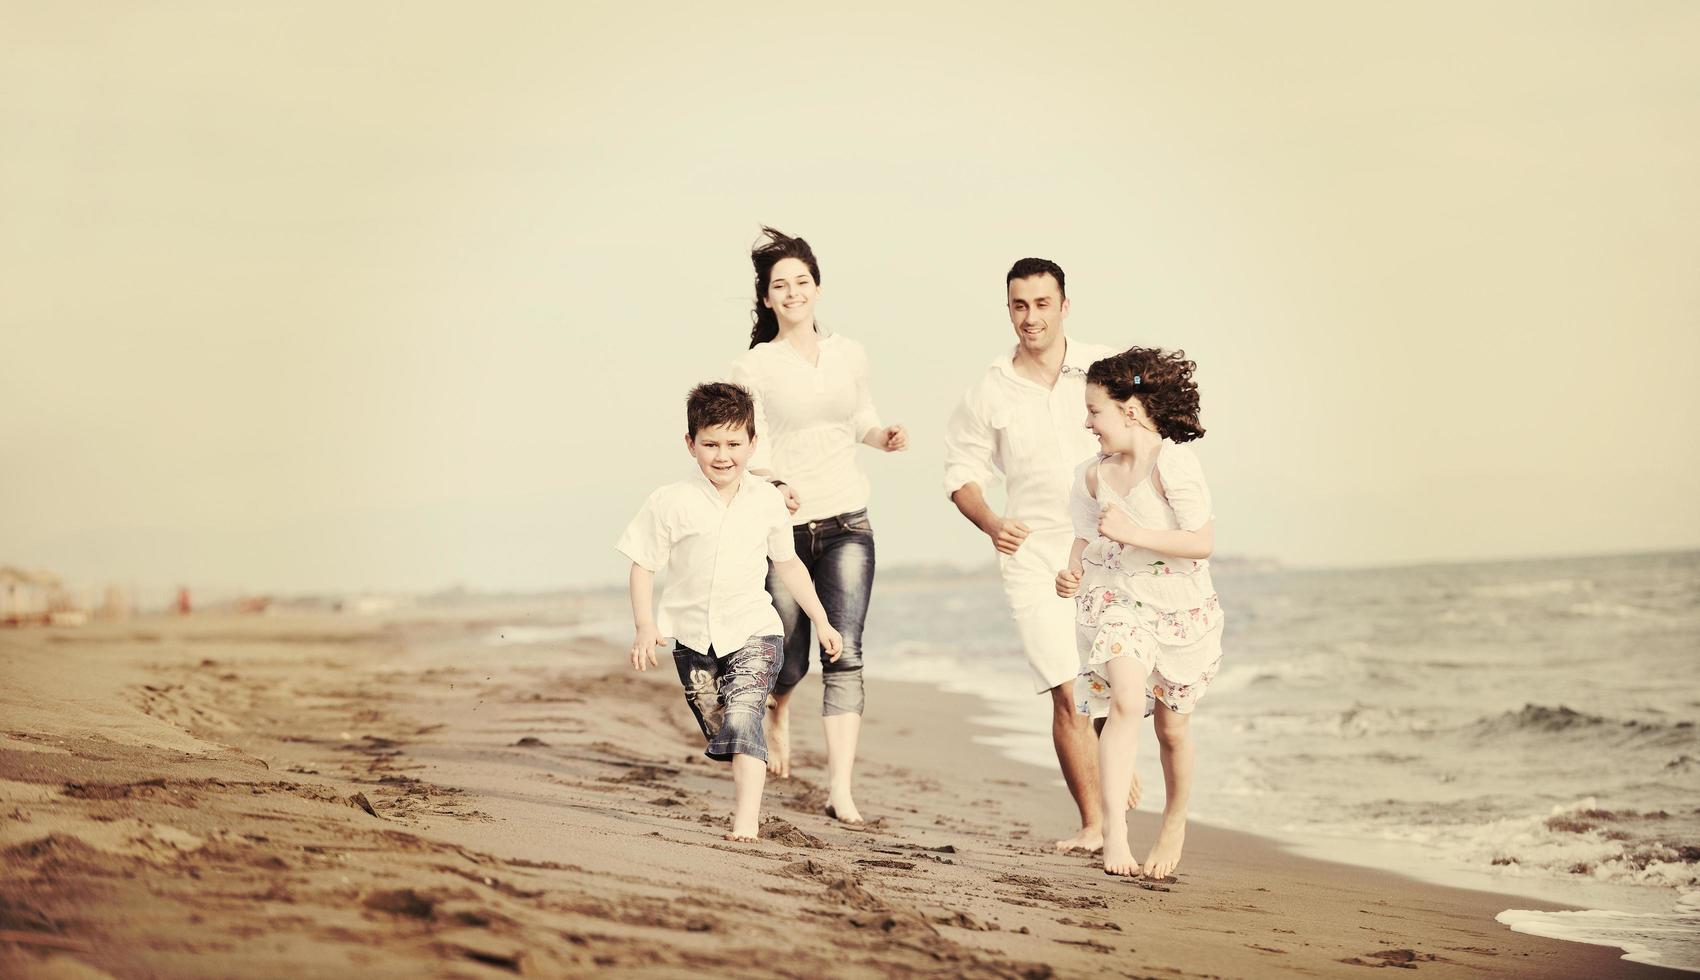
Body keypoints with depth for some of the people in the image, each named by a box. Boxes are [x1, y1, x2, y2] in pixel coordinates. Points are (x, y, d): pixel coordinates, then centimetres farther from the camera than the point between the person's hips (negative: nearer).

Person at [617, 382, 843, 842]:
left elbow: (788, 563, 13)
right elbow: (643, 565, -2)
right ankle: (750, 792, 35)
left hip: (753, 631, -1)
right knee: (719, 730, 11)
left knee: (741, 716, -21)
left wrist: (821, 621, 15)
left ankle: (747, 819, -22)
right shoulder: (671, 502, -7)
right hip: (693, 635, 1)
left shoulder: (767, 501, 0)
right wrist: (645, 626, -14)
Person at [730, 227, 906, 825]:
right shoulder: (754, 367, -3)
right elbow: (750, 451, -7)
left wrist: (884, 436, 1)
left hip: (846, 524, 2)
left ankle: (840, 791, -11)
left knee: (844, 654, -11)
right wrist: (775, 486, -28)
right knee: (790, 659, 6)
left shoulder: (848, 355, 9)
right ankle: (777, 710, 45)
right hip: (782, 528, -2)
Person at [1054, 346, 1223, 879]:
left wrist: (1133, 533, -28)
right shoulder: (1095, 474, 0)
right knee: (1126, 699, -22)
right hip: (1119, 602, 3)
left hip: (1181, 609, -3)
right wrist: (1073, 571, -3)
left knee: (1171, 727, 10)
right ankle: (1113, 828, -26)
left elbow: (1203, 541, -23)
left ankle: (1174, 825, 36)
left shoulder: (1172, 463, -19)